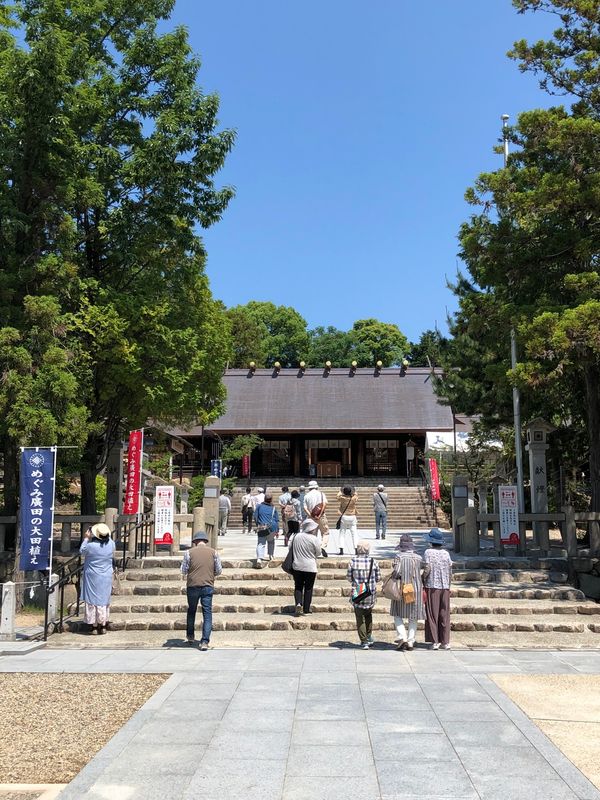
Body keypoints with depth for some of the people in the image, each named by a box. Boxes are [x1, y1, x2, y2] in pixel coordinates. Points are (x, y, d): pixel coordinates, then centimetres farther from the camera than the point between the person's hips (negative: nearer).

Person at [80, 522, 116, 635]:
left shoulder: (90, 545, -20)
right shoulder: (111, 544, -9)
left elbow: (81, 552, 1)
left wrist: (86, 538, 7)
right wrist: (106, 536, 18)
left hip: (92, 578, -3)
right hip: (106, 578, 3)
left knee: (92, 600, 7)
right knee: (104, 600, 13)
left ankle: (94, 626, 10)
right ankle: (103, 625, 18)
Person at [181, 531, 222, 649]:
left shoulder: (189, 552, 0)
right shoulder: (213, 552, 3)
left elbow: (183, 570, 2)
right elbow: (219, 571, 7)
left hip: (193, 586, 0)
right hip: (208, 586, 0)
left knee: (191, 611, 20)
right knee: (207, 613, 1)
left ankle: (190, 636, 30)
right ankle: (205, 641, -7)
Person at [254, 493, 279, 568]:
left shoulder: (259, 506, 4)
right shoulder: (273, 508, 8)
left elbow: (255, 517, 5)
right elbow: (277, 520, 9)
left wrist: (258, 525, 19)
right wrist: (277, 531, 14)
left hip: (261, 527, -1)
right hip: (271, 528, 1)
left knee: (261, 543, -4)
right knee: (271, 541, 25)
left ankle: (259, 558, -22)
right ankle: (270, 555, 28)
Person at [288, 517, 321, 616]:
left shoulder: (296, 536, -3)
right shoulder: (314, 539, -14)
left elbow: (290, 548, 8)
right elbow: (318, 553, -3)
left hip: (297, 566, 3)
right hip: (310, 567, -3)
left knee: (298, 587, 14)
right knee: (308, 588, 9)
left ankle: (298, 603, -8)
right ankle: (306, 609, 12)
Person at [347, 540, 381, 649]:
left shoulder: (353, 561, -9)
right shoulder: (373, 561, -8)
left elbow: (349, 577, -1)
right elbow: (378, 578, 0)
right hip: (371, 593, 1)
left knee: (360, 618, 7)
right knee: (368, 614, 24)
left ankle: (364, 641, 4)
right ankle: (369, 637, 24)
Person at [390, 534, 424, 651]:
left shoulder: (399, 556, -10)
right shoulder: (418, 558, 0)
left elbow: (397, 572, -19)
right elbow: (423, 574, 2)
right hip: (416, 589, 3)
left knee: (397, 615, 10)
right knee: (413, 617, 12)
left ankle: (402, 638, -6)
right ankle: (411, 641, 9)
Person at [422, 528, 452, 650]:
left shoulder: (428, 552, -7)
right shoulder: (446, 553, 4)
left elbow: (427, 569, -14)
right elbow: (450, 572, 6)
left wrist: (422, 580, 0)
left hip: (432, 586, -3)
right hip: (445, 587, 4)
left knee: (432, 615, 3)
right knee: (444, 615, 9)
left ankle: (435, 642, 2)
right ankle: (446, 642, 11)